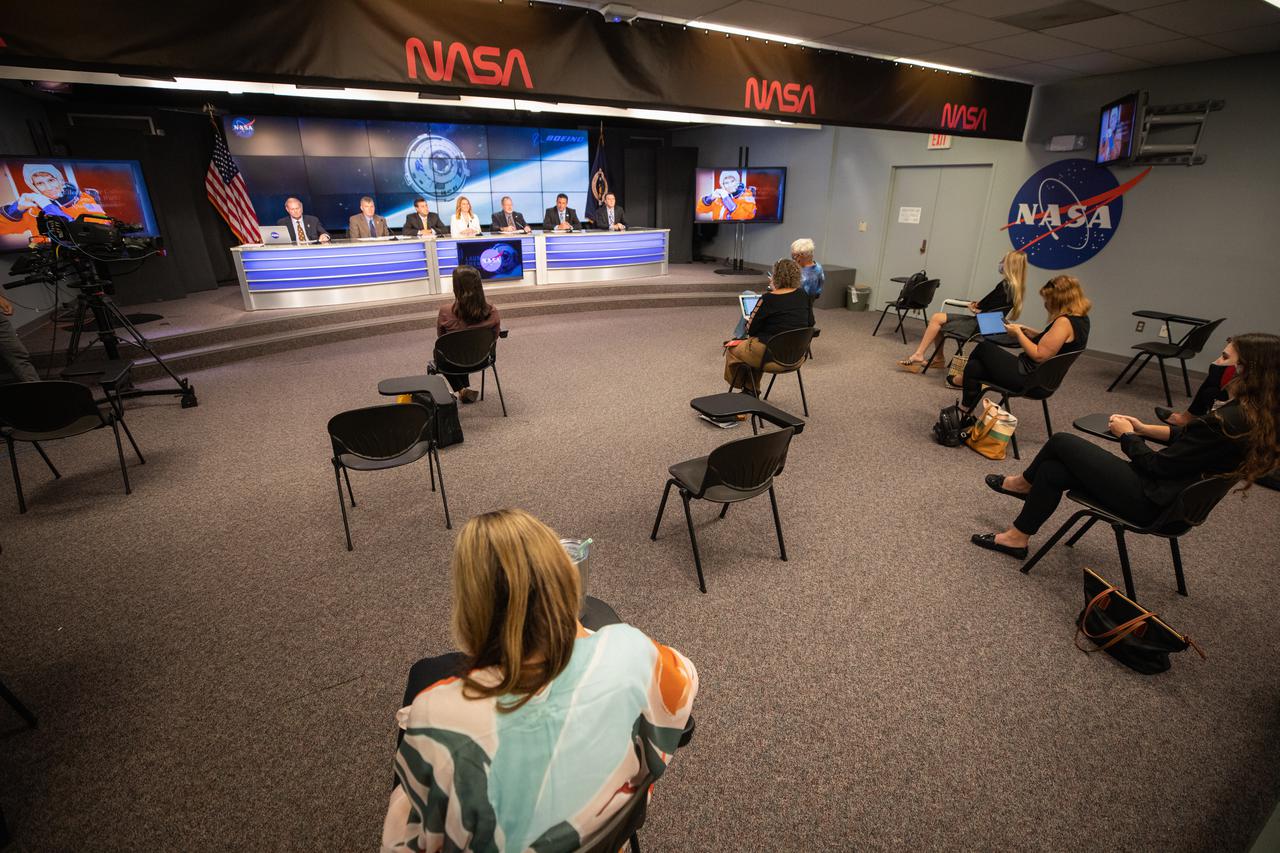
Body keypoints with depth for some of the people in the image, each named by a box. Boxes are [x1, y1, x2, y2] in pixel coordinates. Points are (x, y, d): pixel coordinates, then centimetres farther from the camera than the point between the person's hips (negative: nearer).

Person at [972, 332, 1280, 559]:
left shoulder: (1231, 421, -25)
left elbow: (1159, 465, -19)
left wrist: (1127, 435, -4)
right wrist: (1145, 429, 7)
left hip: (1150, 501, -9)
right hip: (1173, 493, 9)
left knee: (1062, 442, -3)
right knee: (1053, 471, 4)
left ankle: (1023, 483, 18)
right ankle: (1017, 537, 14)